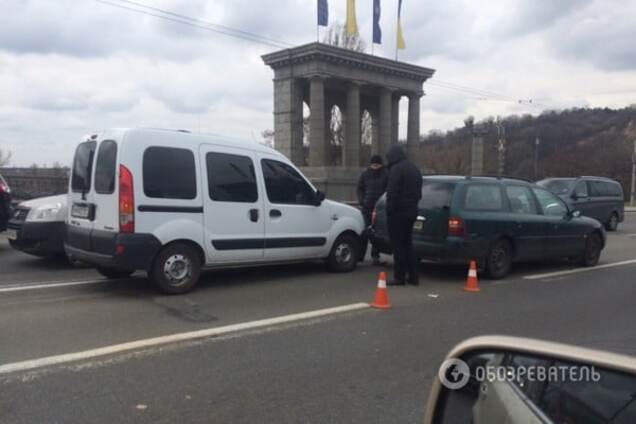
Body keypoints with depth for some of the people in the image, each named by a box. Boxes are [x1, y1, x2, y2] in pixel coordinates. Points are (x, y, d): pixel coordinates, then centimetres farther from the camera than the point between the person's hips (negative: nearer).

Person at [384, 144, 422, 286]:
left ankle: (399, 277, 0)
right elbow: (418, 192, 22)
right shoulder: (414, 169, 17)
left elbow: (392, 192, -19)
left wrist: (389, 209, -15)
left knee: (398, 245, -3)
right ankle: (413, 276, 17)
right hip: (412, 211, 9)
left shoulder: (396, 169, -13)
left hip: (398, 211, -9)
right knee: (407, 244, 16)